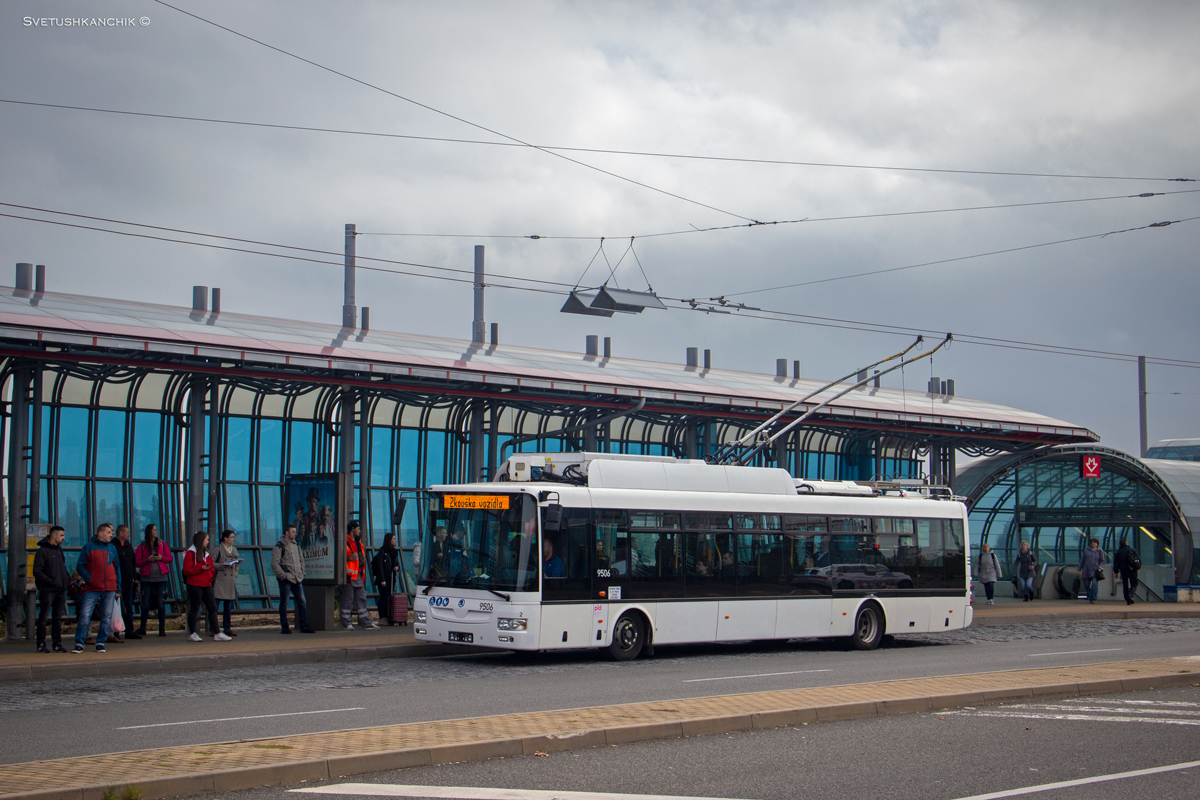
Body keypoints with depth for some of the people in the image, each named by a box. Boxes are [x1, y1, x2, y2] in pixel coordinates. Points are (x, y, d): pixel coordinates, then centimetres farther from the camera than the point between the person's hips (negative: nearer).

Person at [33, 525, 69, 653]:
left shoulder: (59, 549, 15)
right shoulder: (42, 551, -7)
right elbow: (37, 572, -11)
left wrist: (67, 578, 7)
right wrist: (51, 581, -17)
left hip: (61, 589, 7)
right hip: (47, 590, -7)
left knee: (58, 617, 7)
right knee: (43, 617, 0)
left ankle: (57, 643, 11)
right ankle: (41, 644, 3)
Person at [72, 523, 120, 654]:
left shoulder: (112, 549, 15)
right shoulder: (89, 547, 3)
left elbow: (117, 568, 18)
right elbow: (80, 566, 1)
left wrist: (118, 587, 11)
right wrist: (88, 578, -12)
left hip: (110, 589, 4)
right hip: (92, 589, -4)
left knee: (106, 617, 2)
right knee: (85, 616, -8)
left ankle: (101, 642, 12)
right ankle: (79, 643, -1)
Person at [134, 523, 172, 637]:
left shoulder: (162, 544, 8)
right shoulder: (142, 546, 4)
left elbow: (170, 558, 9)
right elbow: (137, 563, 0)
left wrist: (161, 558, -10)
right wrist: (148, 560, -14)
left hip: (161, 577, 1)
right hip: (147, 578, -1)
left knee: (161, 603, -2)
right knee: (145, 604, -1)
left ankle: (162, 628, 3)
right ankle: (142, 629, 8)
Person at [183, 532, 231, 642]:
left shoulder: (207, 553, 17)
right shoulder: (191, 553, -7)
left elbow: (211, 568, 22)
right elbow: (187, 570, -12)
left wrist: (211, 574, 1)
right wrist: (201, 568, -19)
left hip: (206, 585, 7)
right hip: (195, 585, -7)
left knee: (212, 608, 3)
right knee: (194, 608, -1)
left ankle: (216, 633, 4)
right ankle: (192, 634, 7)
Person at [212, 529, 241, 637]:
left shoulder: (234, 550, 15)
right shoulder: (218, 549, -4)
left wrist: (235, 575, 9)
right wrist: (223, 565, -18)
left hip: (231, 581, 6)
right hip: (219, 580, -6)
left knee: (229, 606, 7)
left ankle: (227, 628, 12)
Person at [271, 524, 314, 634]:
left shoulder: (295, 545, 15)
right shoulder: (279, 546, -7)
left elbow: (301, 560, 26)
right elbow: (274, 564, -12)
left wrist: (301, 572, 13)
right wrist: (283, 575, -15)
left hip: (297, 579, 7)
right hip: (285, 579, -7)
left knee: (302, 602, 3)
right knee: (284, 603, 0)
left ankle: (304, 626, 7)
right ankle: (284, 627, 7)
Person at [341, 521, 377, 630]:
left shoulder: (358, 542, 19)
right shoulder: (345, 542, -8)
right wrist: (349, 558, -23)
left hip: (359, 575, 8)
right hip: (349, 575, -8)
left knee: (361, 599, 10)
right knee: (348, 599, -5)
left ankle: (366, 622, 12)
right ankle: (346, 623, -1)